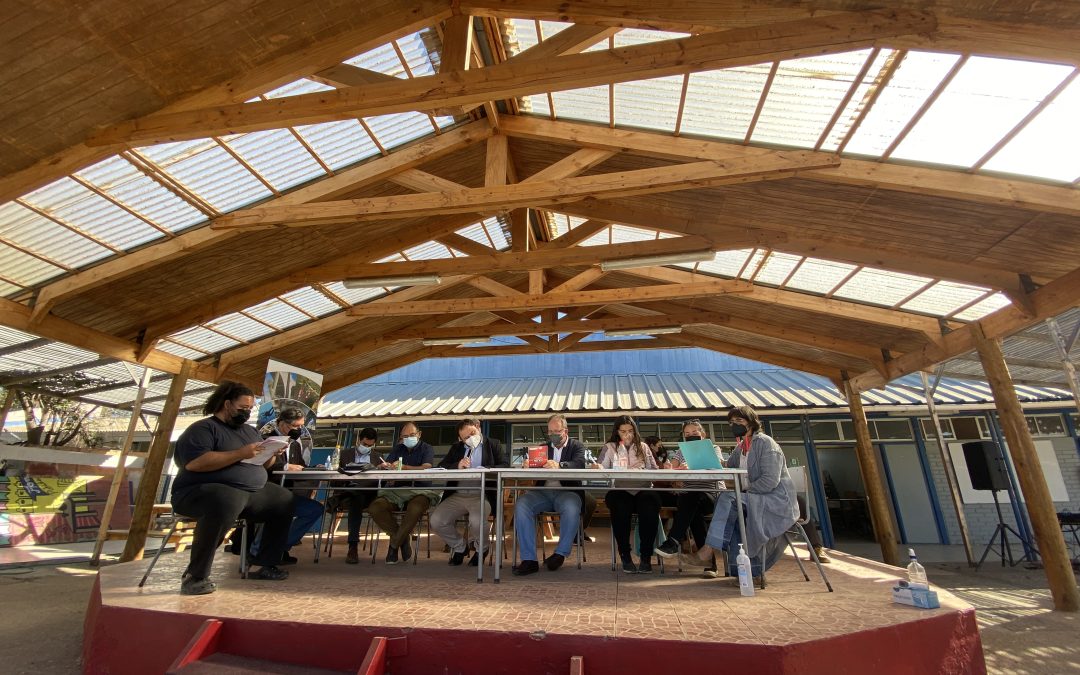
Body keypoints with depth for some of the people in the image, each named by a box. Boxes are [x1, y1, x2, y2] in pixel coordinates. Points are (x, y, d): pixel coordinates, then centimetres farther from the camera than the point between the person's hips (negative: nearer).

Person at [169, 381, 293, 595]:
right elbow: (194, 463, -22)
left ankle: (265, 565, 5)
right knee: (227, 502, -39)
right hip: (205, 490, -8)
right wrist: (240, 454, -23)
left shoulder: (249, 430, 19)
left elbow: (263, 463, 20)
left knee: (285, 500, 0)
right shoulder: (202, 429, -5)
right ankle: (195, 575, -23)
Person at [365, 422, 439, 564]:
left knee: (415, 508, -38)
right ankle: (403, 538, -6)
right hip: (398, 490, 5)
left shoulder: (427, 449, 6)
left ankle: (394, 545, -13)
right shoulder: (398, 449, 20)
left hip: (420, 490, -4)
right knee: (374, 507, -23)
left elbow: (426, 468, -12)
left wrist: (403, 467, -24)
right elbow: (383, 466, 10)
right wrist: (384, 466, -15)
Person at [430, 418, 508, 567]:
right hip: (457, 495, 4)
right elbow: (441, 467, 11)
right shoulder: (456, 448, 21)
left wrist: (485, 470, -19)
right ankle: (459, 546, 13)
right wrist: (457, 466, -8)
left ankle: (481, 549, 4)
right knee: (436, 521, -17)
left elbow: (505, 465, -3)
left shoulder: (493, 444, 10)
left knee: (477, 521, -32)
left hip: (481, 495, -4)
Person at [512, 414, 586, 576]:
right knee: (521, 506, -25)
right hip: (542, 492, 3)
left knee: (571, 508, -36)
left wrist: (560, 465, -28)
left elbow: (580, 463, -8)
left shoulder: (576, 445, 12)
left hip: (566, 491, -3)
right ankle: (529, 559, -20)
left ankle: (560, 553, -14)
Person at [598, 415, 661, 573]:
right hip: (619, 490, -1)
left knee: (649, 506, -34)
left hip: (642, 489, 1)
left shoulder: (643, 447, 20)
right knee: (621, 508, -36)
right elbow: (601, 470, 5)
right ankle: (625, 557, -20)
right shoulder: (609, 447, 16)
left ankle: (646, 557, -22)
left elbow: (654, 470, 12)